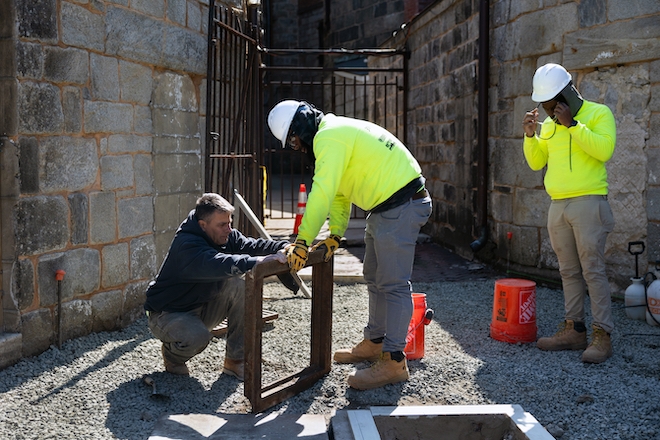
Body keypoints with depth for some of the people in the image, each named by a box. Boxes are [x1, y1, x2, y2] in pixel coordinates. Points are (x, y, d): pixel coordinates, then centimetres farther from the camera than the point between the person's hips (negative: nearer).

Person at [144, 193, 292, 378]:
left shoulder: (226, 236, -4)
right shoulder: (186, 245, -30)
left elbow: (252, 245, -17)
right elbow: (215, 264, -49)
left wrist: (284, 248, -36)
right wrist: (257, 262, -61)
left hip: (202, 309, 8)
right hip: (167, 314, -7)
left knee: (241, 285, -15)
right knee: (198, 336, -37)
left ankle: (235, 360, -8)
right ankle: (172, 355, 2)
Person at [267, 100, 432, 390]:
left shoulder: (329, 137, -18)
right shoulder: (336, 134, 16)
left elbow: (322, 194, -24)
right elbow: (338, 193, 18)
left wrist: (302, 242, -21)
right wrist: (335, 235, 10)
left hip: (401, 206, -11)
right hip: (385, 208, 11)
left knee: (393, 285, -9)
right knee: (375, 278, 19)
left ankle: (394, 362, -5)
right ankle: (374, 343, 32)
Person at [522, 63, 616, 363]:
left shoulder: (598, 113, -3)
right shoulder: (549, 124, 16)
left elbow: (604, 149, -19)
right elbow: (536, 162, 15)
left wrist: (572, 124, -19)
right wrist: (530, 134, 0)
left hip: (588, 203, -7)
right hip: (557, 206, 7)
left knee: (593, 270, -9)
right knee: (569, 271, 9)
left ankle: (602, 336, -6)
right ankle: (574, 330, 15)